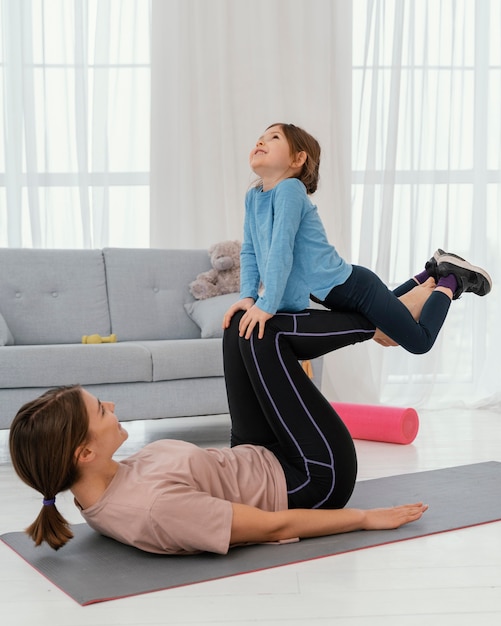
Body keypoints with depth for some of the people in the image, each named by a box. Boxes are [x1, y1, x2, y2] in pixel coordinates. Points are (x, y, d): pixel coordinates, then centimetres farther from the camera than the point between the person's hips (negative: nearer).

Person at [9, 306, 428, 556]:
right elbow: (276, 527, -29)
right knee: (261, 334, -10)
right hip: (314, 481, -8)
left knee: (247, 324, 1)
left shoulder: (103, 484, -9)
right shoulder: (152, 507, -36)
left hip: (258, 460, 8)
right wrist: (367, 518, -18)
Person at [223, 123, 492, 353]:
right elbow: (249, 251, 2)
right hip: (333, 296, 9)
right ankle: (433, 272, 41)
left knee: (419, 342, 4)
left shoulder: (290, 189, -24)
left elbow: (281, 250, -30)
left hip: (354, 287, -9)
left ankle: (452, 281, 24)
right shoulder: (253, 197, 0)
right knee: (389, 332, 32)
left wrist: (266, 305, -30)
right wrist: (248, 297, -11)